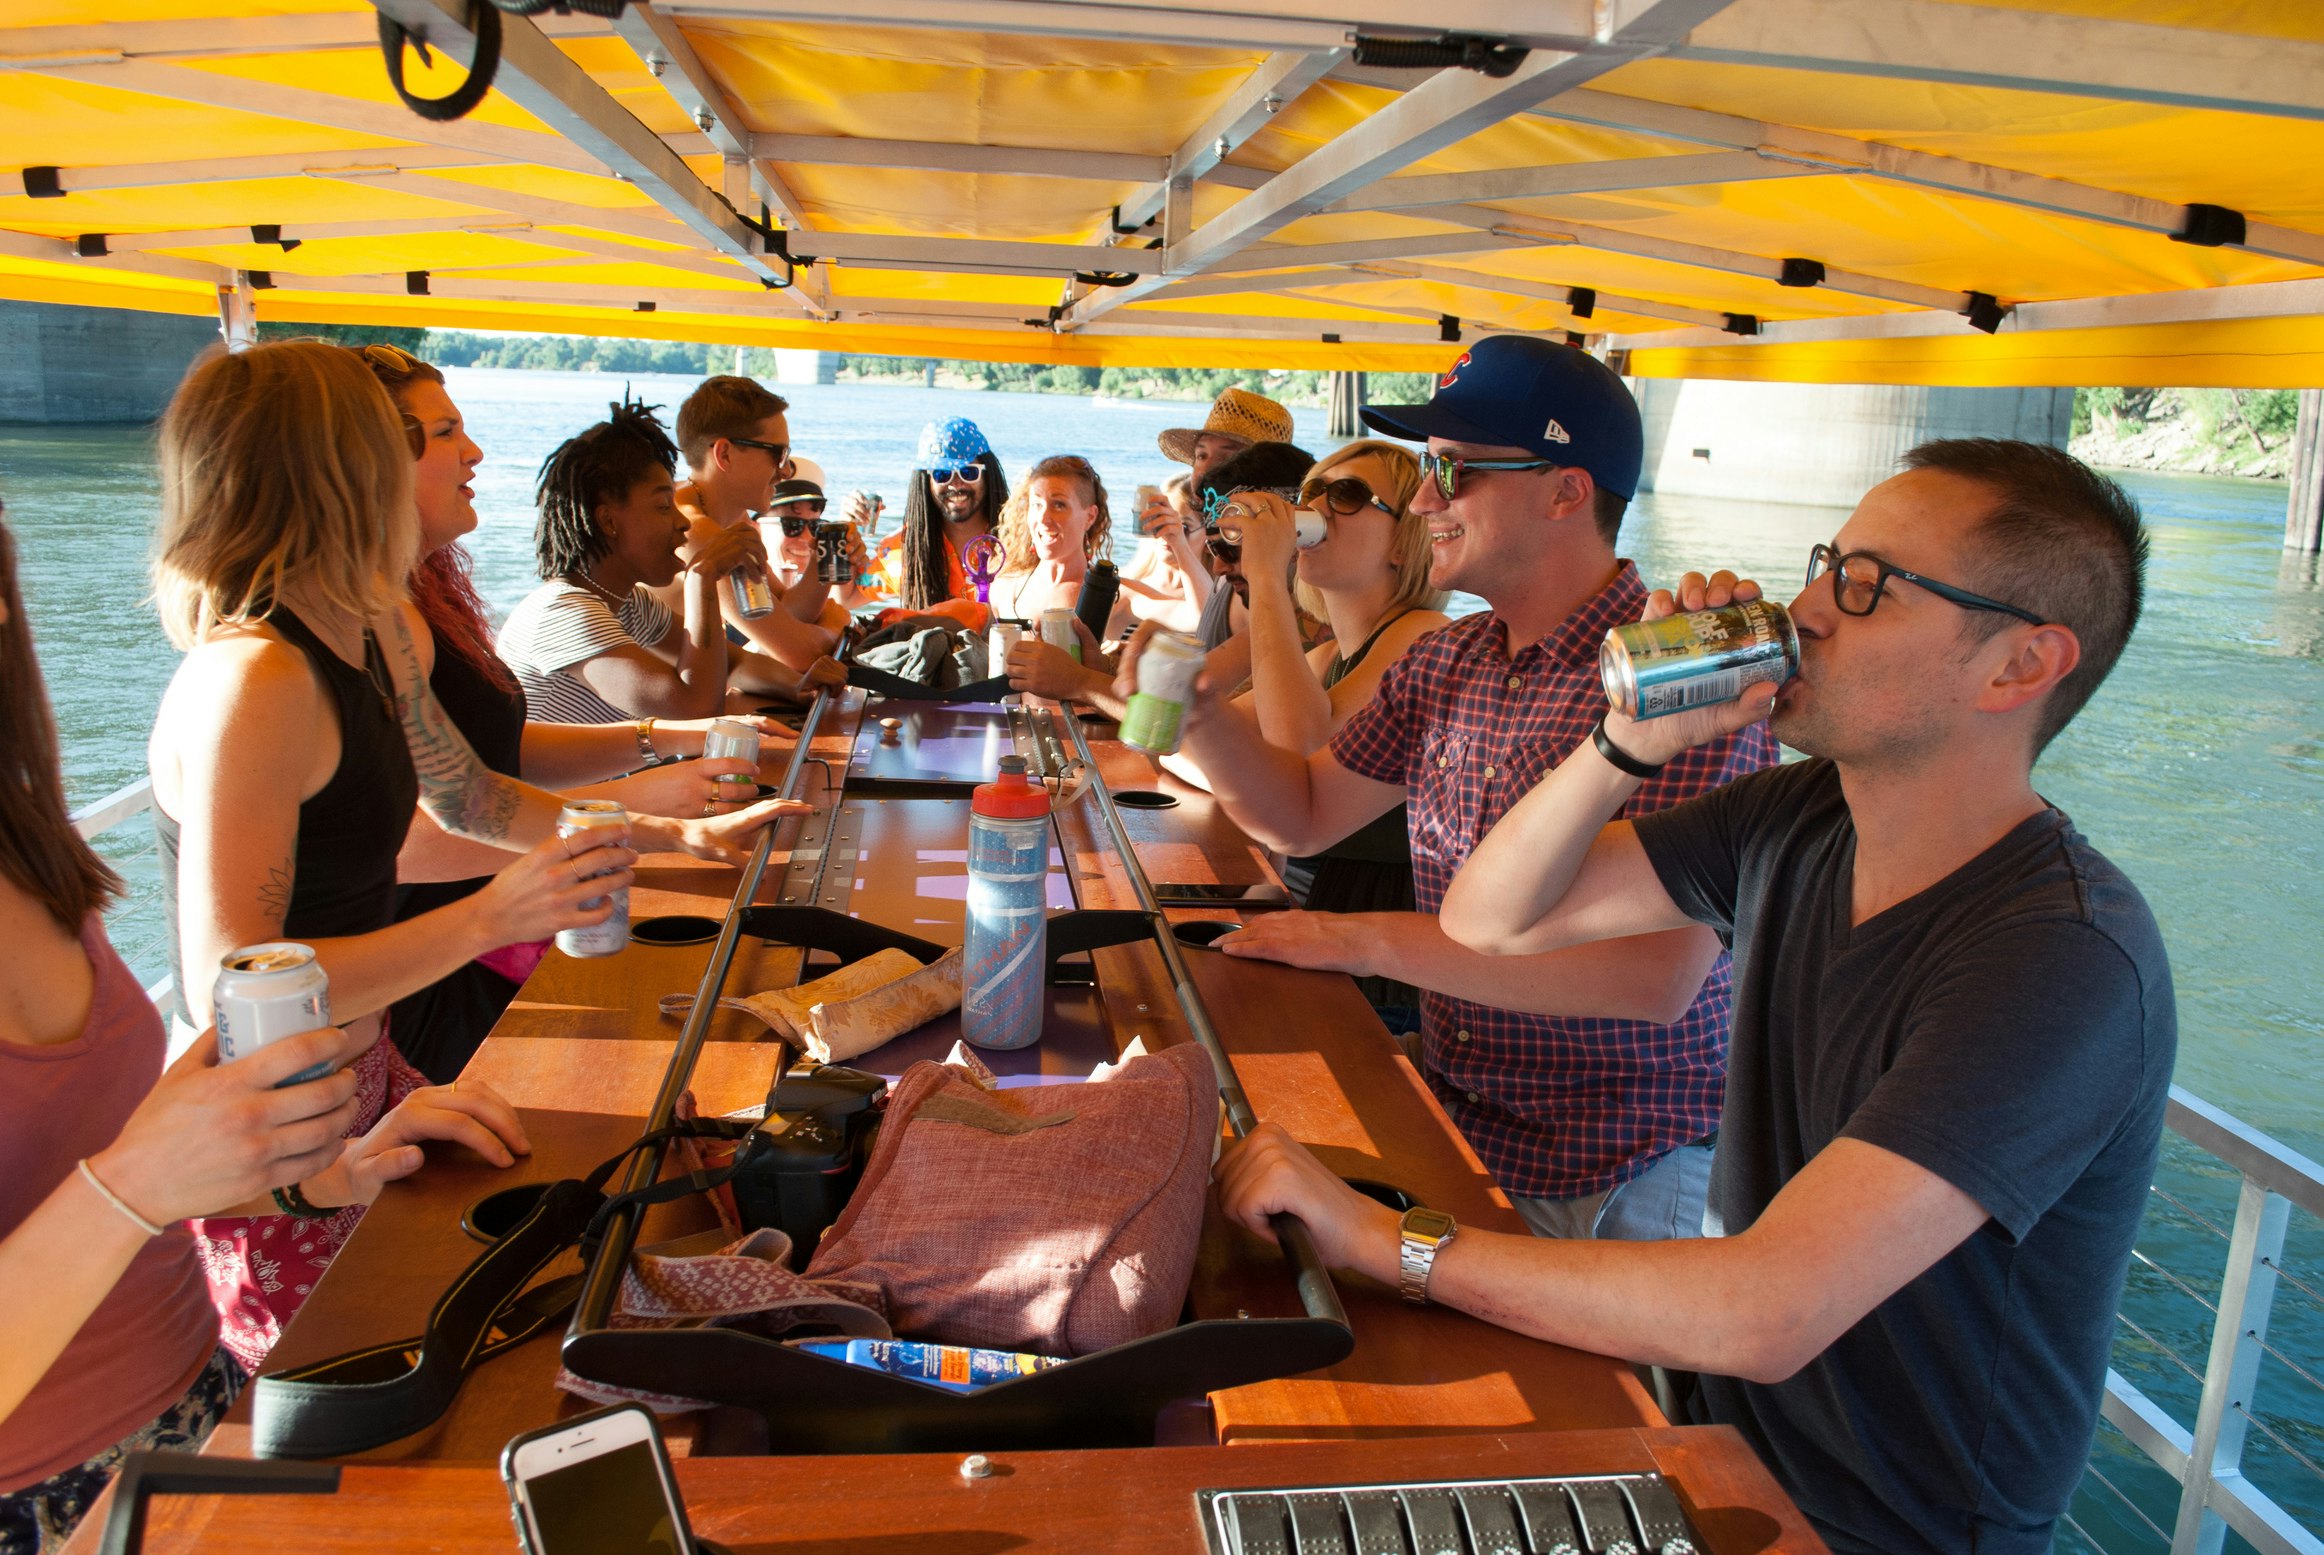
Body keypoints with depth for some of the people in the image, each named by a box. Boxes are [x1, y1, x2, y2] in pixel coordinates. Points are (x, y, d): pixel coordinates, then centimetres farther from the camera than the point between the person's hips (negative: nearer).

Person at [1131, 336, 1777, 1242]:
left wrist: (1364, 941, -23)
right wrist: (1194, 707, -8)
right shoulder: (1441, 664, 2)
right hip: (1455, 1128, 6)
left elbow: (1655, 977, -30)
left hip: (1616, 1189, -6)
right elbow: (1303, 816, 12)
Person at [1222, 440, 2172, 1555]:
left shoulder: (2064, 953, -27)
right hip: (1724, 1428, 6)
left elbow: (1764, 1317, -34)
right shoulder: (1799, 822, -3)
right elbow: (1490, 917, 0)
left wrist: (1381, 1239, -30)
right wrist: (1634, 739, -16)